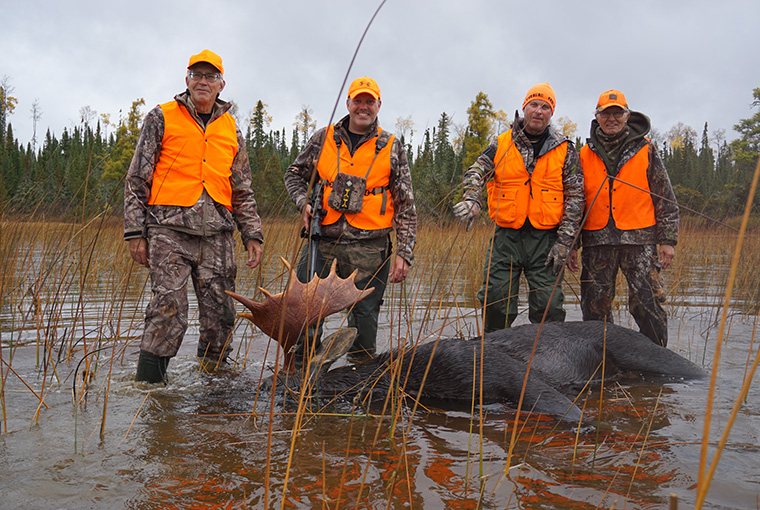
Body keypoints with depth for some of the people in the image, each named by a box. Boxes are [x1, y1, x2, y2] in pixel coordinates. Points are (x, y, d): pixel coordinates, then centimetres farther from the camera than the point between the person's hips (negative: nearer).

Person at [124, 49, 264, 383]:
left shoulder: (230, 128, 18)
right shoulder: (161, 118, 8)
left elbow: (242, 189, 22)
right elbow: (137, 180, 5)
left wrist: (252, 234, 13)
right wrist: (135, 231, -3)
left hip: (217, 233, 4)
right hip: (170, 229, -4)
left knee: (221, 314, 3)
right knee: (169, 311, -11)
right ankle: (148, 384, 0)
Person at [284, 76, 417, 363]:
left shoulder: (391, 148, 6)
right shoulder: (323, 139, 9)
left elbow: (405, 206, 5)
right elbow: (294, 174, 21)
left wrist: (404, 252, -3)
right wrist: (303, 202, -1)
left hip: (370, 249, -1)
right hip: (323, 242, 1)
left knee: (364, 318, 6)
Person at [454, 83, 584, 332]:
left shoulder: (565, 150, 6)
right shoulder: (501, 145, 8)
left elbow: (575, 196, 3)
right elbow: (475, 173, -2)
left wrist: (563, 242, -5)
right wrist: (472, 199, -26)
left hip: (545, 239, -1)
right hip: (506, 237, 1)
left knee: (548, 307, -2)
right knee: (495, 302, 0)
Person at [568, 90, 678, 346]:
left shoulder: (646, 151, 6)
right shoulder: (585, 155, 11)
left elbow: (666, 199, 6)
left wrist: (668, 240, -1)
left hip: (639, 240, -2)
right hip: (597, 242, 2)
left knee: (648, 306, -5)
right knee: (594, 309, 6)